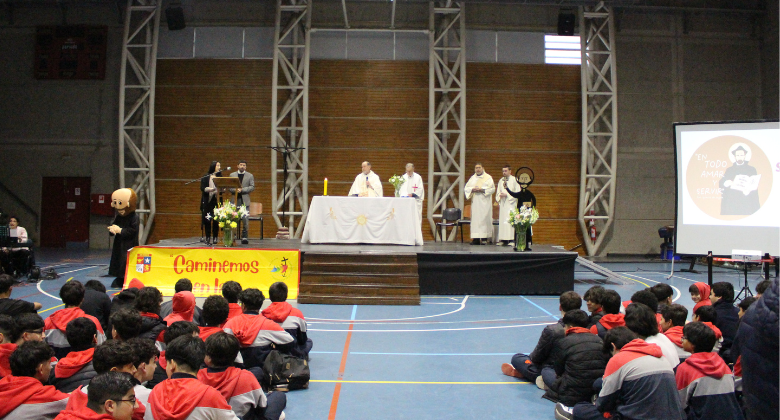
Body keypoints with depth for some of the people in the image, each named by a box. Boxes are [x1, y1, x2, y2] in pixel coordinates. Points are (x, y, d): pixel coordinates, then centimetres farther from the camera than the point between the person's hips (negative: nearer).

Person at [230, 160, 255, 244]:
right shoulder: (232, 175, 13)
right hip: (235, 200, 1)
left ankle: (244, 237, 1)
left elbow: (252, 187, 0)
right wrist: (235, 190, -13)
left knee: (245, 220, -5)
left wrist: (242, 189, -13)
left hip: (245, 201, -1)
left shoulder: (250, 176, 9)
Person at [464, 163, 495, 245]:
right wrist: (472, 189, -8)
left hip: (484, 202, -4)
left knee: (484, 219, -8)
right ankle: (476, 239, -2)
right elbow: (466, 188, 13)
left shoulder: (488, 178, 3)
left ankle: (484, 238, -7)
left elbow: (492, 189, -5)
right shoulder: (472, 178, 16)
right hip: (475, 202, 4)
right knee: (475, 219, -1)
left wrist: (482, 190, -15)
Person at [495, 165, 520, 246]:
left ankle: (512, 239, -11)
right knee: (502, 220, 1)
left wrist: (507, 195, -13)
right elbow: (498, 192, 20)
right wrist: (499, 196, -3)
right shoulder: (501, 180, 16)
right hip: (503, 204, 5)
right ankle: (503, 239, 2)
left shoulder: (514, 180, 0)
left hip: (511, 203, -5)